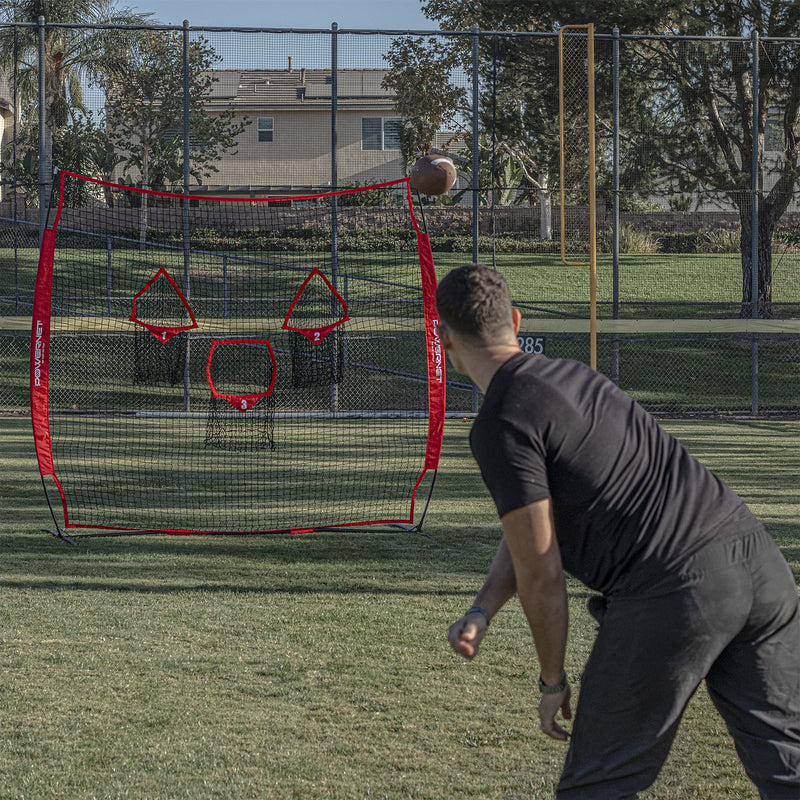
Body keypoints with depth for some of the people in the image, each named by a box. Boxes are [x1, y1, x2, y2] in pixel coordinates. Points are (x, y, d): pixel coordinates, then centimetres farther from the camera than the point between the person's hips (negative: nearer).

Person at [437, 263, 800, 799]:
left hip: (675, 594, -8)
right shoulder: (570, 374, 20)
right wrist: (482, 613, 14)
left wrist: (553, 682, 8)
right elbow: (531, 528, 25)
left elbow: (541, 574, -5)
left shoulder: (500, 425, -7)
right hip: (757, 557, 8)